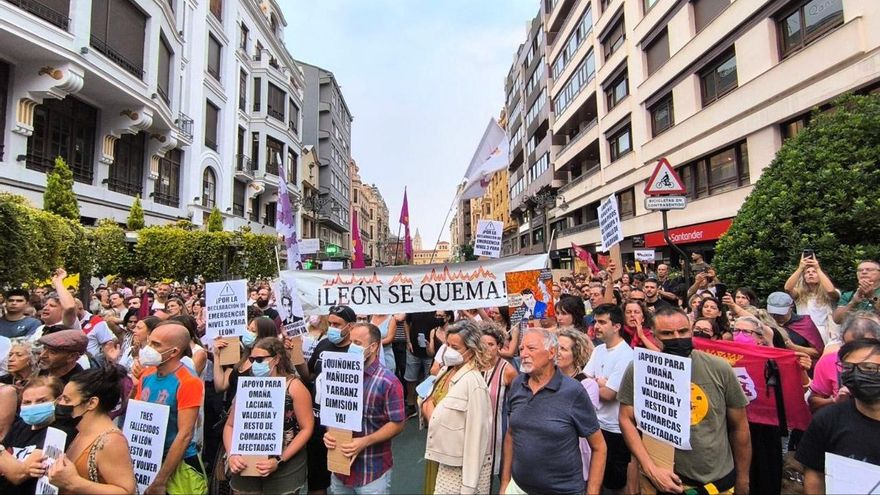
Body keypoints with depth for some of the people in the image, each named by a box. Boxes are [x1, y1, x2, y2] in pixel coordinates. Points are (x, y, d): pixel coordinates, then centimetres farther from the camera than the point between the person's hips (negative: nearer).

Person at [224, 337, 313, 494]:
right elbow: (230, 425, 6)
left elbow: (306, 428, -12)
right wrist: (232, 454, -10)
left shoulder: (294, 387, -11)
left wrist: (279, 461, -17)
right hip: (247, 466, 4)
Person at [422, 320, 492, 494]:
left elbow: (475, 433, -22)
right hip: (443, 460, 7)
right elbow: (428, 401, 17)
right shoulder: (445, 371, 1)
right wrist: (427, 405, -5)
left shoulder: (473, 382, -22)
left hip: (462, 468, -7)